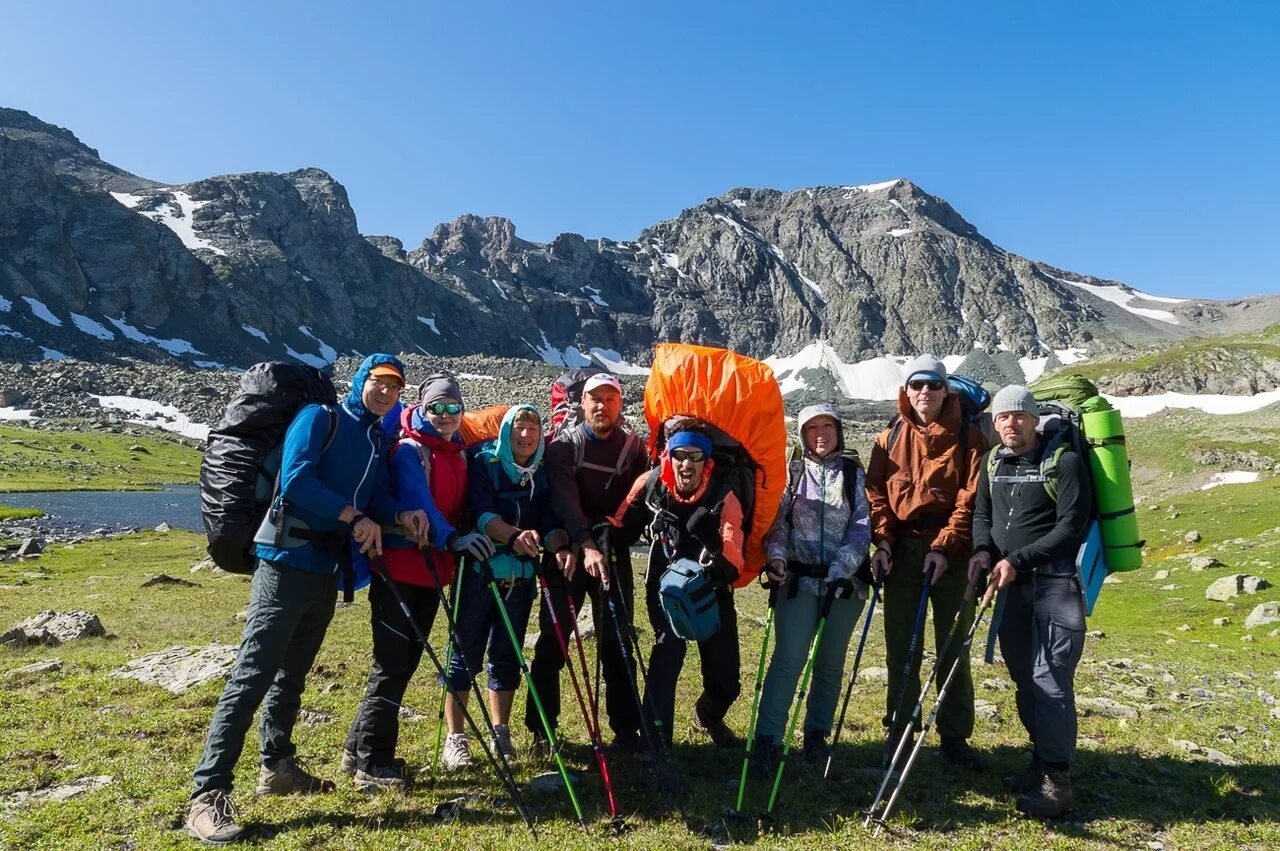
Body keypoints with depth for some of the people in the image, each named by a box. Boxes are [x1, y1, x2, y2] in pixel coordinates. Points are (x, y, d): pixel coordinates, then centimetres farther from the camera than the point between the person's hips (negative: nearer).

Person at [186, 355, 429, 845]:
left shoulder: (376, 442, 16)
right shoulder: (320, 418, -5)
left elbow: (377, 498, 7)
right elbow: (296, 478, -18)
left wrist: (401, 514, -14)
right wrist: (354, 517, -19)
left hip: (326, 569, 8)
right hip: (287, 561, -7)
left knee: (292, 674, 17)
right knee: (253, 676, -9)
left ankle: (277, 767, 30)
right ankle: (208, 795, -4)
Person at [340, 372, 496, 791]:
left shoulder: (457, 452, 13)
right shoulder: (410, 449, -12)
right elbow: (416, 502, -26)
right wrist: (453, 539, -37)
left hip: (432, 570, 8)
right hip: (399, 568, -8)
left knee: (405, 662, 14)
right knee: (392, 664, -4)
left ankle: (359, 750, 27)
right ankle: (372, 762, 8)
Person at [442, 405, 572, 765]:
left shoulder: (542, 474, 8)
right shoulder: (484, 464, -5)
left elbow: (550, 521, 0)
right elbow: (482, 514, -19)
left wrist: (560, 547, -20)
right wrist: (514, 535, -36)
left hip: (521, 575, 4)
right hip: (479, 572, -4)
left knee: (507, 656, 11)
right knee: (467, 654, 1)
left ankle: (501, 732, 24)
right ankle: (455, 737, 12)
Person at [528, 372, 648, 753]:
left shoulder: (632, 445, 5)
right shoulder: (563, 444, -5)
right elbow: (565, 500, -19)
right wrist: (587, 545, -33)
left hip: (613, 553, 2)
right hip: (570, 552, -2)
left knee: (616, 643, 7)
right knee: (552, 640, 1)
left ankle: (625, 728, 18)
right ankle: (541, 728, 15)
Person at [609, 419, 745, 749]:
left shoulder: (724, 496, -19)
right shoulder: (650, 484, -13)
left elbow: (732, 557, -29)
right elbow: (623, 526, -1)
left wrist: (718, 564, -51)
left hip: (712, 590, 0)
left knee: (726, 680, 7)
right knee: (669, 646, -25)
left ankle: (708, 717, 42)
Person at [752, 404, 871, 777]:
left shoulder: (854, 474, 7)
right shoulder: (791, 473, 7)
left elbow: (862, 525, -2)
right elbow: (777, 520, 1)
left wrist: (841, 568, -14)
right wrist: (775, 554, -17)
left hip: (844, 580, 1)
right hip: (799, 578, -1)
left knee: (830, 662, 10)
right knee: (789, 658, -9)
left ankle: (817, 733, 25)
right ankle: (767, 739, -5)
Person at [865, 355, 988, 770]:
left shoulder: (967, 436, 0)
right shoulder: (891, 436, 7)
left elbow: (971, 498, -6)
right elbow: (876, 492, 4)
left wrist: (944, 548, -14)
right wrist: (882, 541, -8)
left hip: (950, 552, -2)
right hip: (901, 550, 2)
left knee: (953, 647, 6)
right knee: (901, 647, 8)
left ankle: (955, 736, 18)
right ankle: (899, 731, 20)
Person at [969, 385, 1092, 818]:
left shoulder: (1064, 461, -7)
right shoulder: (992, 463, 11)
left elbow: (1071, 527, -12)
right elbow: (982, 514, 18)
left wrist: (1017, 560, -17)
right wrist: (983, 550, -3)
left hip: (1055, 582, -6)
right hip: (1011, 585, 6)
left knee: (1050, 678, -8)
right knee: (1024, 677, 13)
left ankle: (1057, 780, 0)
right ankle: (1041, 760, 27)